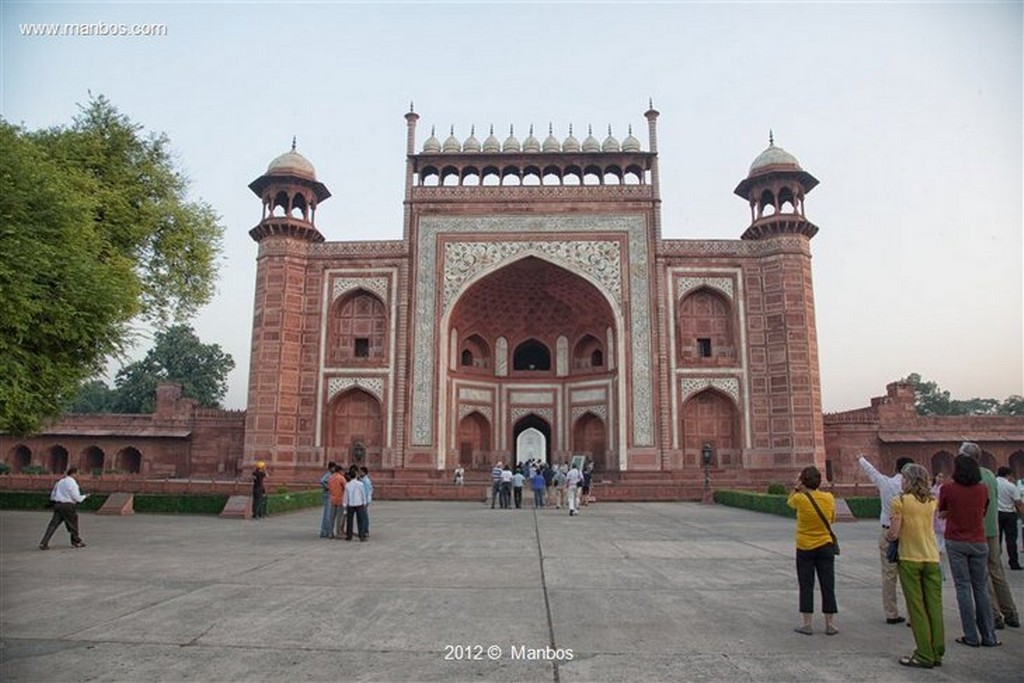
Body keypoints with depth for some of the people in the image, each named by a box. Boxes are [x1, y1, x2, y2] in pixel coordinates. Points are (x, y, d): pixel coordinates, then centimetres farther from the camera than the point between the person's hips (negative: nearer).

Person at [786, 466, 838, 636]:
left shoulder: (800, 499, -15)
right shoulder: (829, 498, -7)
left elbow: (789, 502, 8)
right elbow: (832, 520, 7)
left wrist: (796, 489, 4)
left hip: (805, 548, -2)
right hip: (825, 546, 2)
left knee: (806, 586, 7)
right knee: (827, 586, 9)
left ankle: (807, 624, 10)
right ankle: (830, 625, 15)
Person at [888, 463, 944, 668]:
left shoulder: (901, 501, -10)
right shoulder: (932, 501, 5)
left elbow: (894, 534, -13)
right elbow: (932, 527, 13)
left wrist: (888, 534, 9)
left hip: (910, 559, -4)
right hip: (932, 558, 5)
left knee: (917, 608, 2)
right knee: (935, 606, 9)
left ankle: (924, 655, 4)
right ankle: (937, 653, 16)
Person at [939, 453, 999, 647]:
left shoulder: (948, 488, -10)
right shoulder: (983, 490, -2)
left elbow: (942, 513, 1)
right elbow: (984, 513, 12)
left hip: (956, 542, -3)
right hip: (979, 542, 3)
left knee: (963, 588, 3)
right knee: (981, 588, 10)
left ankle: (971, 636, 4)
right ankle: (988, 637, 13)